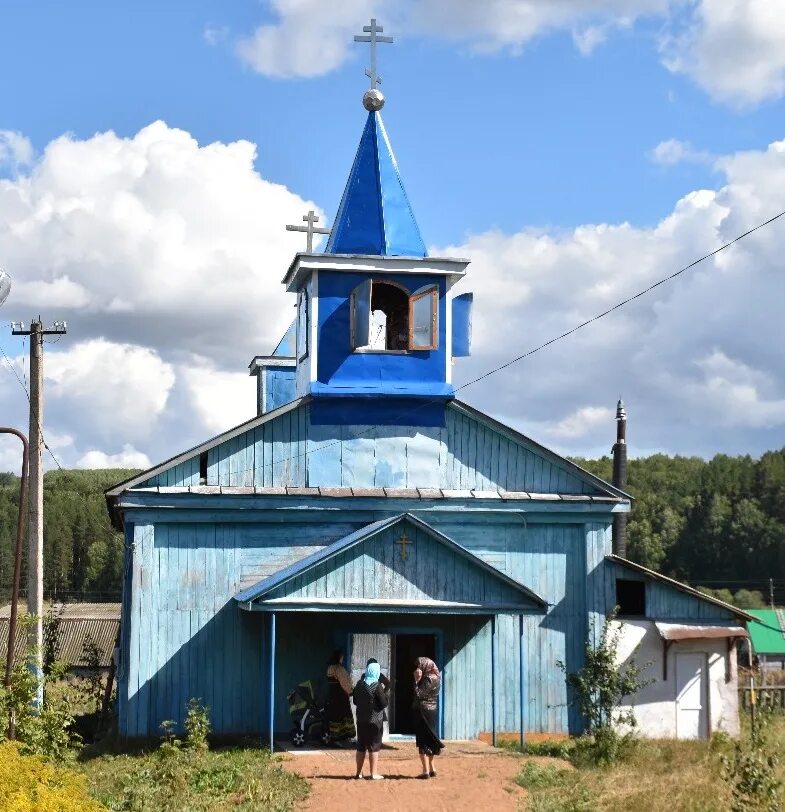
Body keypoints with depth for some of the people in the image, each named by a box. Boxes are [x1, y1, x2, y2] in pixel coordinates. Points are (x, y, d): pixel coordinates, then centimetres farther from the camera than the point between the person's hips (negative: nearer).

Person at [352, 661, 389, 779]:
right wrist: (386, 692, -1)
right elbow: (384, 703, -14)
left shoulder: (359, 684, 3)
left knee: (361, 747, 14)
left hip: (361, 720, 6)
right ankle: (373, 774, 2)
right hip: (374, 720, -6)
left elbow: (355, 701, 14)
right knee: (374, 747, 1)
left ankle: (359, 772, 21)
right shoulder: (377, 686, -15)